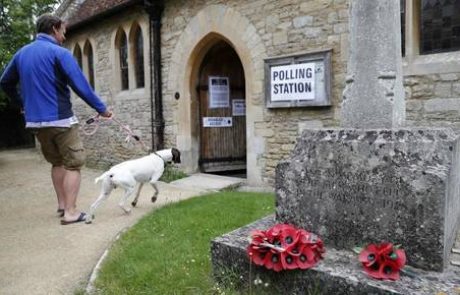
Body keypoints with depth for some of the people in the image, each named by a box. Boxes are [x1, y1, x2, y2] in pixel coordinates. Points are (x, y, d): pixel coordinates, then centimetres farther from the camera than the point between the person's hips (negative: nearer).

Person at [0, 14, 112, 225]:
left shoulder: (21, 53, 13)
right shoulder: (59, 53, -10)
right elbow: (80, 85, -16)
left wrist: (23, 104, 33)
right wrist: (101, 108, -9)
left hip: (35, 121, 7)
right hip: (60, 119, -7)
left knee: (57, 162, 20)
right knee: (73, 165, 1)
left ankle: (62, 205, 24)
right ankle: (70, 212, -1)